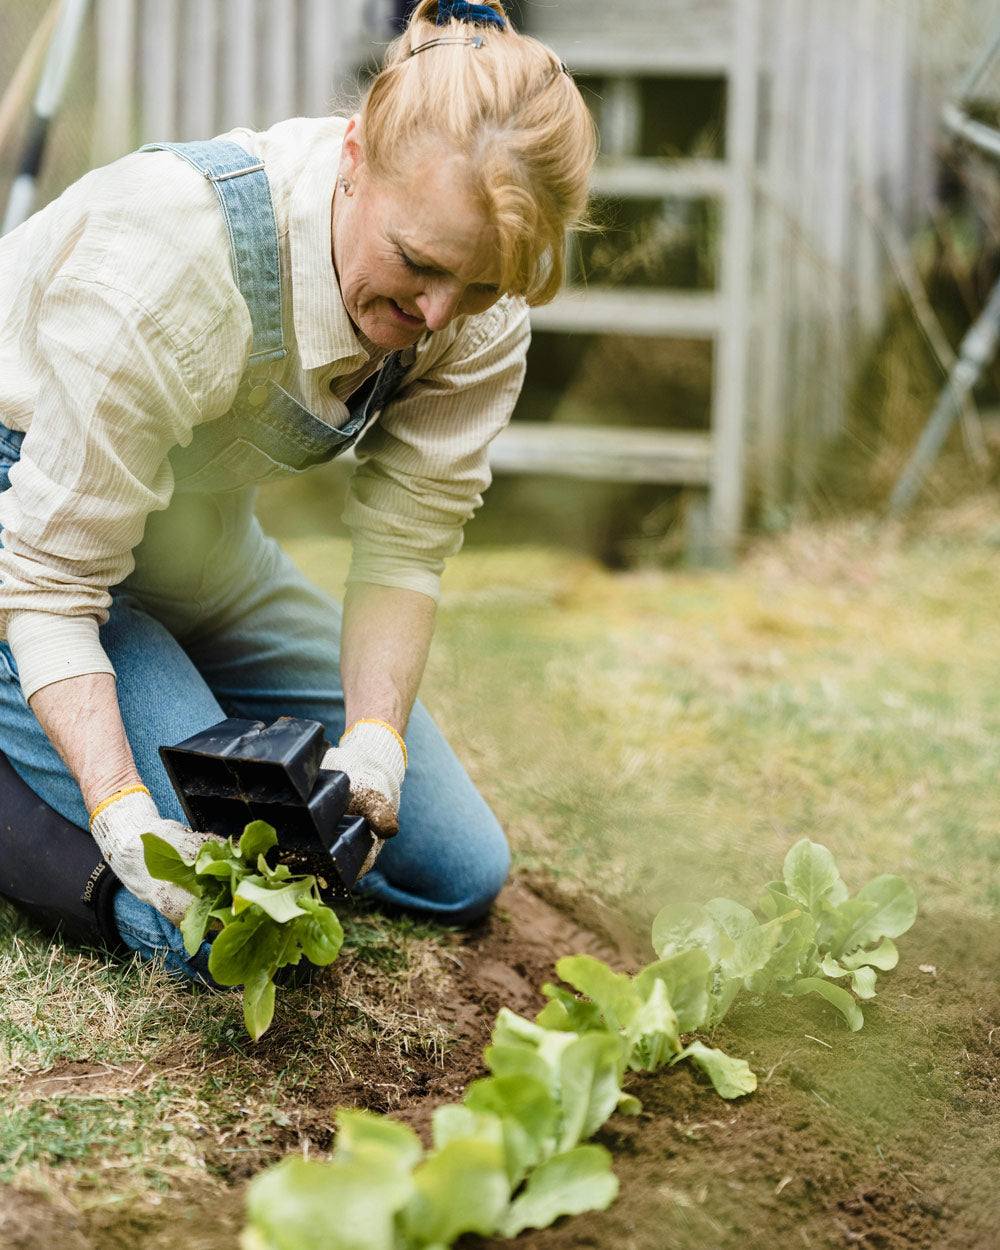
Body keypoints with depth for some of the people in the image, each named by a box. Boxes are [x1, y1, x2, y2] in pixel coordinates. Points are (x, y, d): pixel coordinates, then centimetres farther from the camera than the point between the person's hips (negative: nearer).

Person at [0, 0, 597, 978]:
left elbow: (404, 550, -14)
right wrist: (124, 814, -41)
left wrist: (374, 739, -31)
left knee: (459, 871, 8)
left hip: (199, 548, 7)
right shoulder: (174, 258, -37)